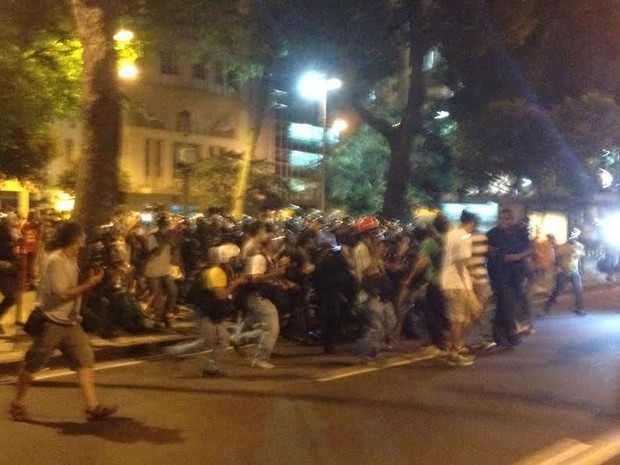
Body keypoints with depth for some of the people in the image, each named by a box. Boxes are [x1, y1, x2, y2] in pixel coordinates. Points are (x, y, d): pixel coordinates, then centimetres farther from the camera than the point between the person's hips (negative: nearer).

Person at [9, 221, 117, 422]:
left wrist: (90, 280, 3)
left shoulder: (71, 260, 9)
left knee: (85, 360, -2)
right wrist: (89, 284, -19)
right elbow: (62, 293, -24)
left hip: (70, 322, 8)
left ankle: (93, 407, -3)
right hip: (51, 322, -8)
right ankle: (17, 404, 26)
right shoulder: (55, 261, -19)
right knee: (32, 365, 7)